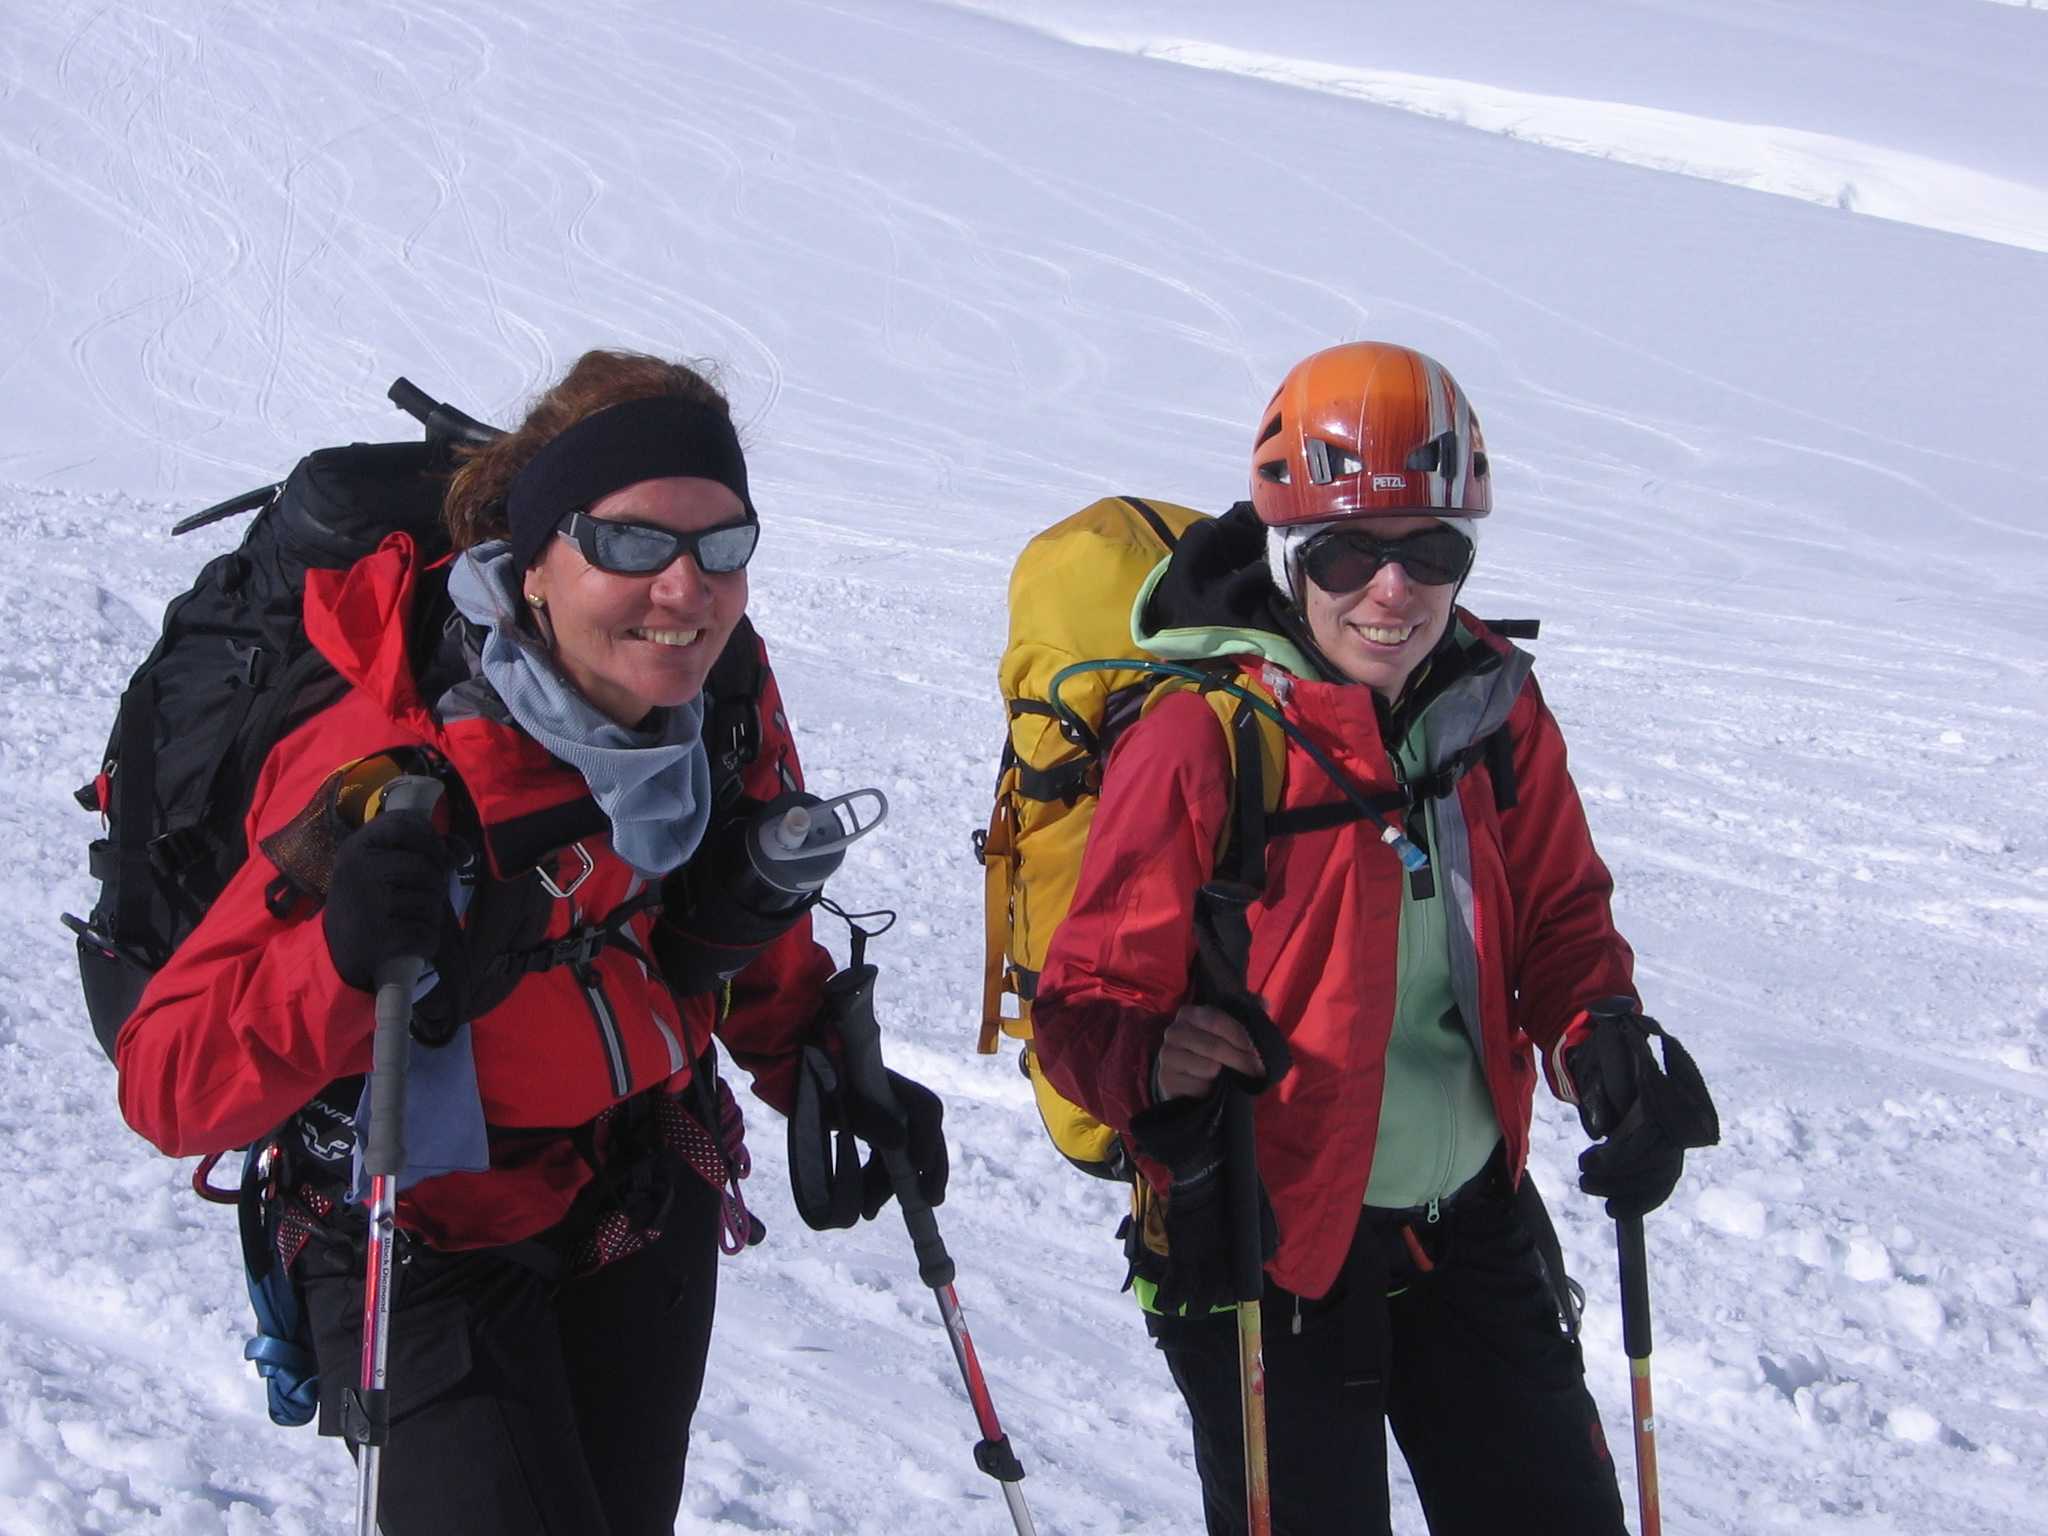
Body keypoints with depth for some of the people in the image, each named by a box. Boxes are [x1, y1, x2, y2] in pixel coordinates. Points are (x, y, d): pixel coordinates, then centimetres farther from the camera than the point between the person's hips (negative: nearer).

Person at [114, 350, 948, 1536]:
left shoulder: (726, 688, -13)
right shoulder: (392, 776, -33)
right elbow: (167, 1087, -31)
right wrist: (343, 962, -47)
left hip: (647, 1210, 6)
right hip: (420, 1252, -6)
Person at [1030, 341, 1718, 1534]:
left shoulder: (1494, 703, -3)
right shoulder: (1203, 734, -20)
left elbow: (1558, 915, 10)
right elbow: (1093, 997, -16)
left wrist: (1599, 1029, -11)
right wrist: (1156, 1066, -38)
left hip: (1471, 1217, 6)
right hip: (1270, 1242, -5)